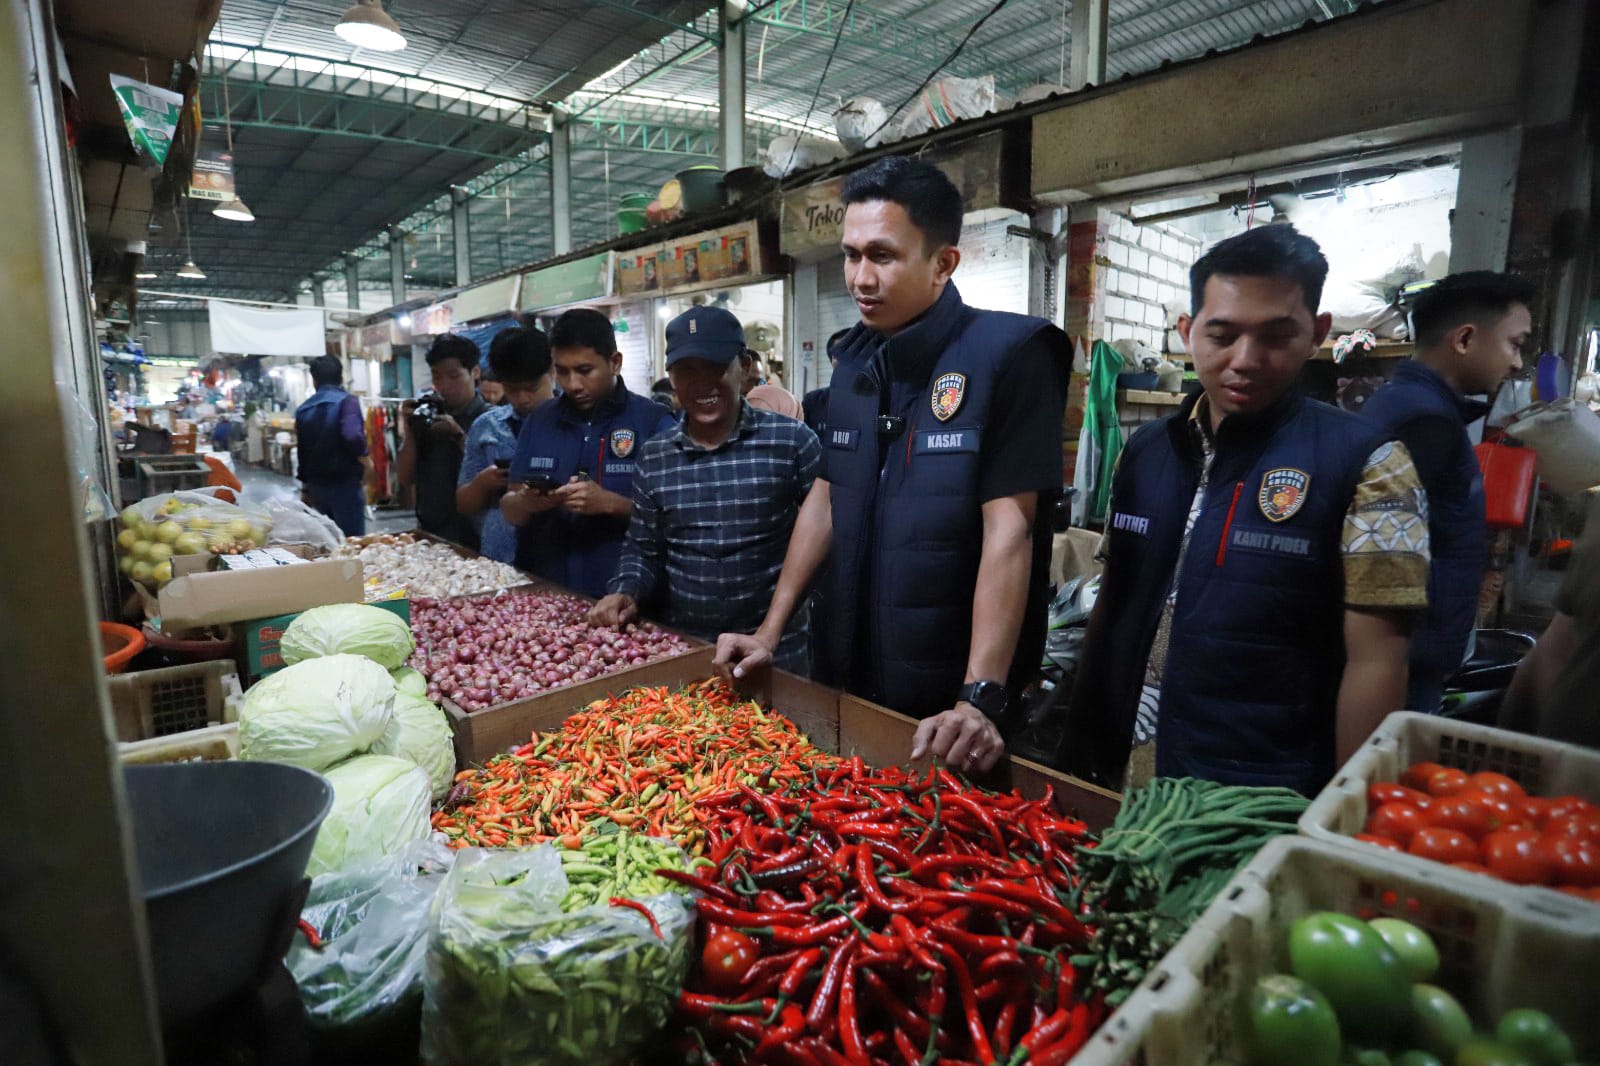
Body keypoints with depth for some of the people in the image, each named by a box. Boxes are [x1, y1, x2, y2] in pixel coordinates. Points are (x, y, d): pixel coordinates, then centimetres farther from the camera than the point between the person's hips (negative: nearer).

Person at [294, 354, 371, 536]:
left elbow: (301, 452, 16)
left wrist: (306, 487, 25)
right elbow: (352, 435, -25)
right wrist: (366, 461, -9)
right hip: (345, 482, -6)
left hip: (316, 484, 6)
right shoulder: (346, 401, -8)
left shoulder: (302, 410, 11)